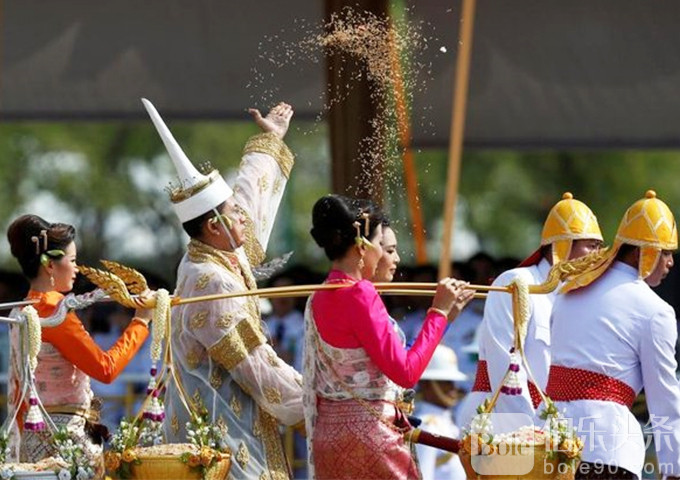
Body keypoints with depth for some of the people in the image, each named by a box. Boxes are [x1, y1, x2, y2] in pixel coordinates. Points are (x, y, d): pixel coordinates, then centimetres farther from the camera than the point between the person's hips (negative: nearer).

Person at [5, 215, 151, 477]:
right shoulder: (55, 313, -15)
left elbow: (17, 391, 17)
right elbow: (106, 368, -13)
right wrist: (140, 322, -5)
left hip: (33, 436, 9)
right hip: (64, 434, -9)